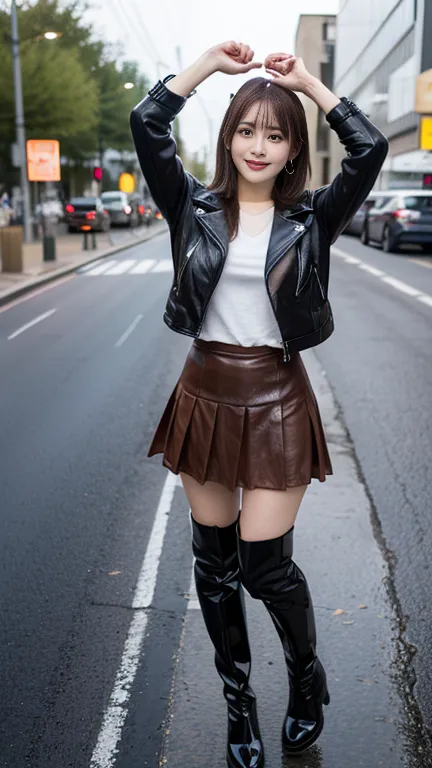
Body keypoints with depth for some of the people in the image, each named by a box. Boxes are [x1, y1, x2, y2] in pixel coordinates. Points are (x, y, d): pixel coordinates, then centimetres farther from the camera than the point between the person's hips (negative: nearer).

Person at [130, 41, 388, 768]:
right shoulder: (195, 207, 3)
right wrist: (210, 61, -1)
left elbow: (370, 150, -12)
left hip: (276, 400, -2)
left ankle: (307, 676, 33)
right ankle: (238, 700, 35)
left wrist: (306, 80, -4)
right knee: (214, 560, 12)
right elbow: (146, 123, -5)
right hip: (204, 394, 3)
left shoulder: (310, 217, 0)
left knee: (265, 564, -1)